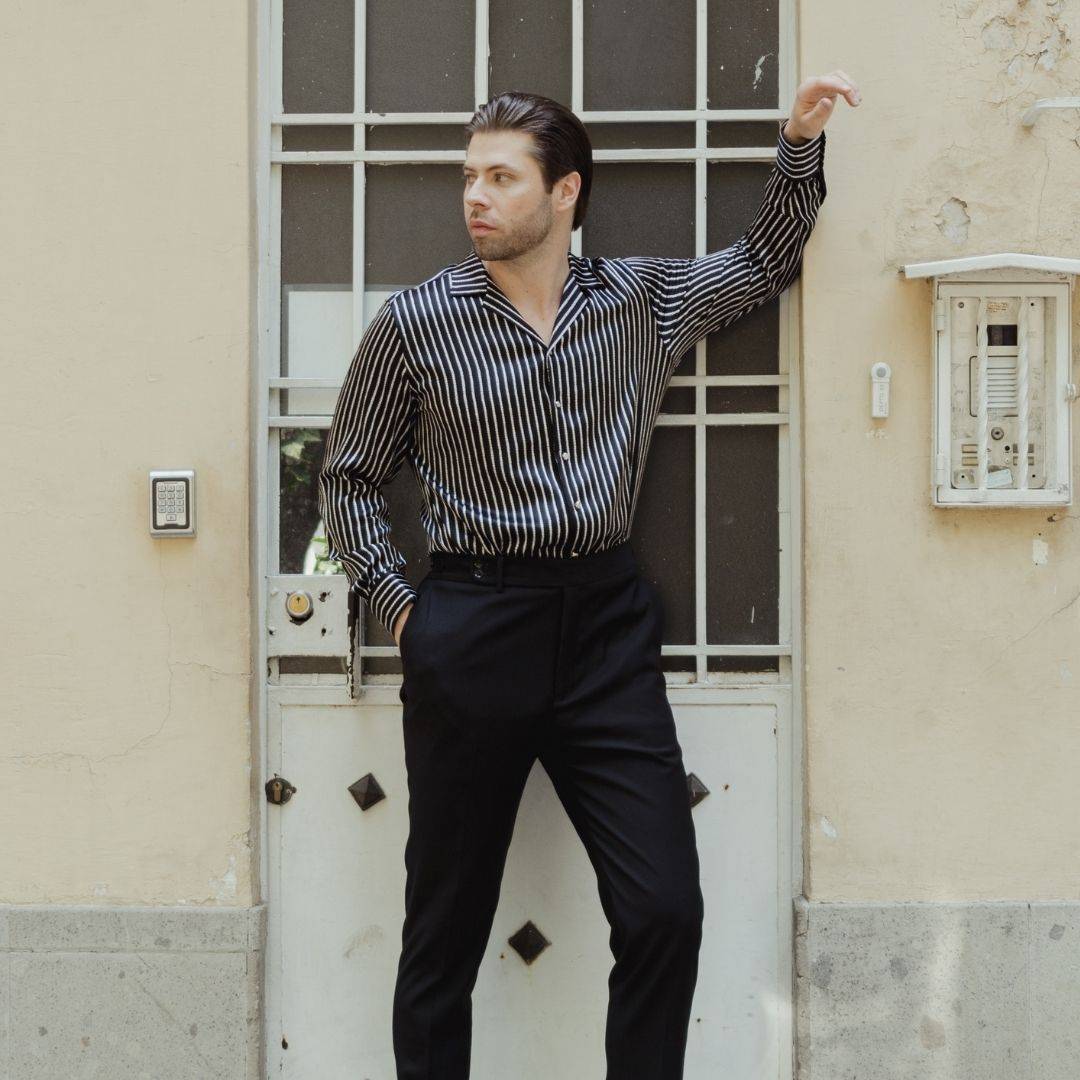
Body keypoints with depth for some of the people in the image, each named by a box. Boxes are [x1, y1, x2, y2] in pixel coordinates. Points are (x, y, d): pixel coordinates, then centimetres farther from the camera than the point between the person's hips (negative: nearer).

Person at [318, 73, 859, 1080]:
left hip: (607, 623, 2)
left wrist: (799, 140, 11)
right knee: (447, 926, 6)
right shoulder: (414, 323, -1)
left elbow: (765, 258, 23)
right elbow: (348, 477, 8)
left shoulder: (642, 297, 7)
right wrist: (397, 607, 0)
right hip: (471, 636, -2)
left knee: (666, 912, -2)